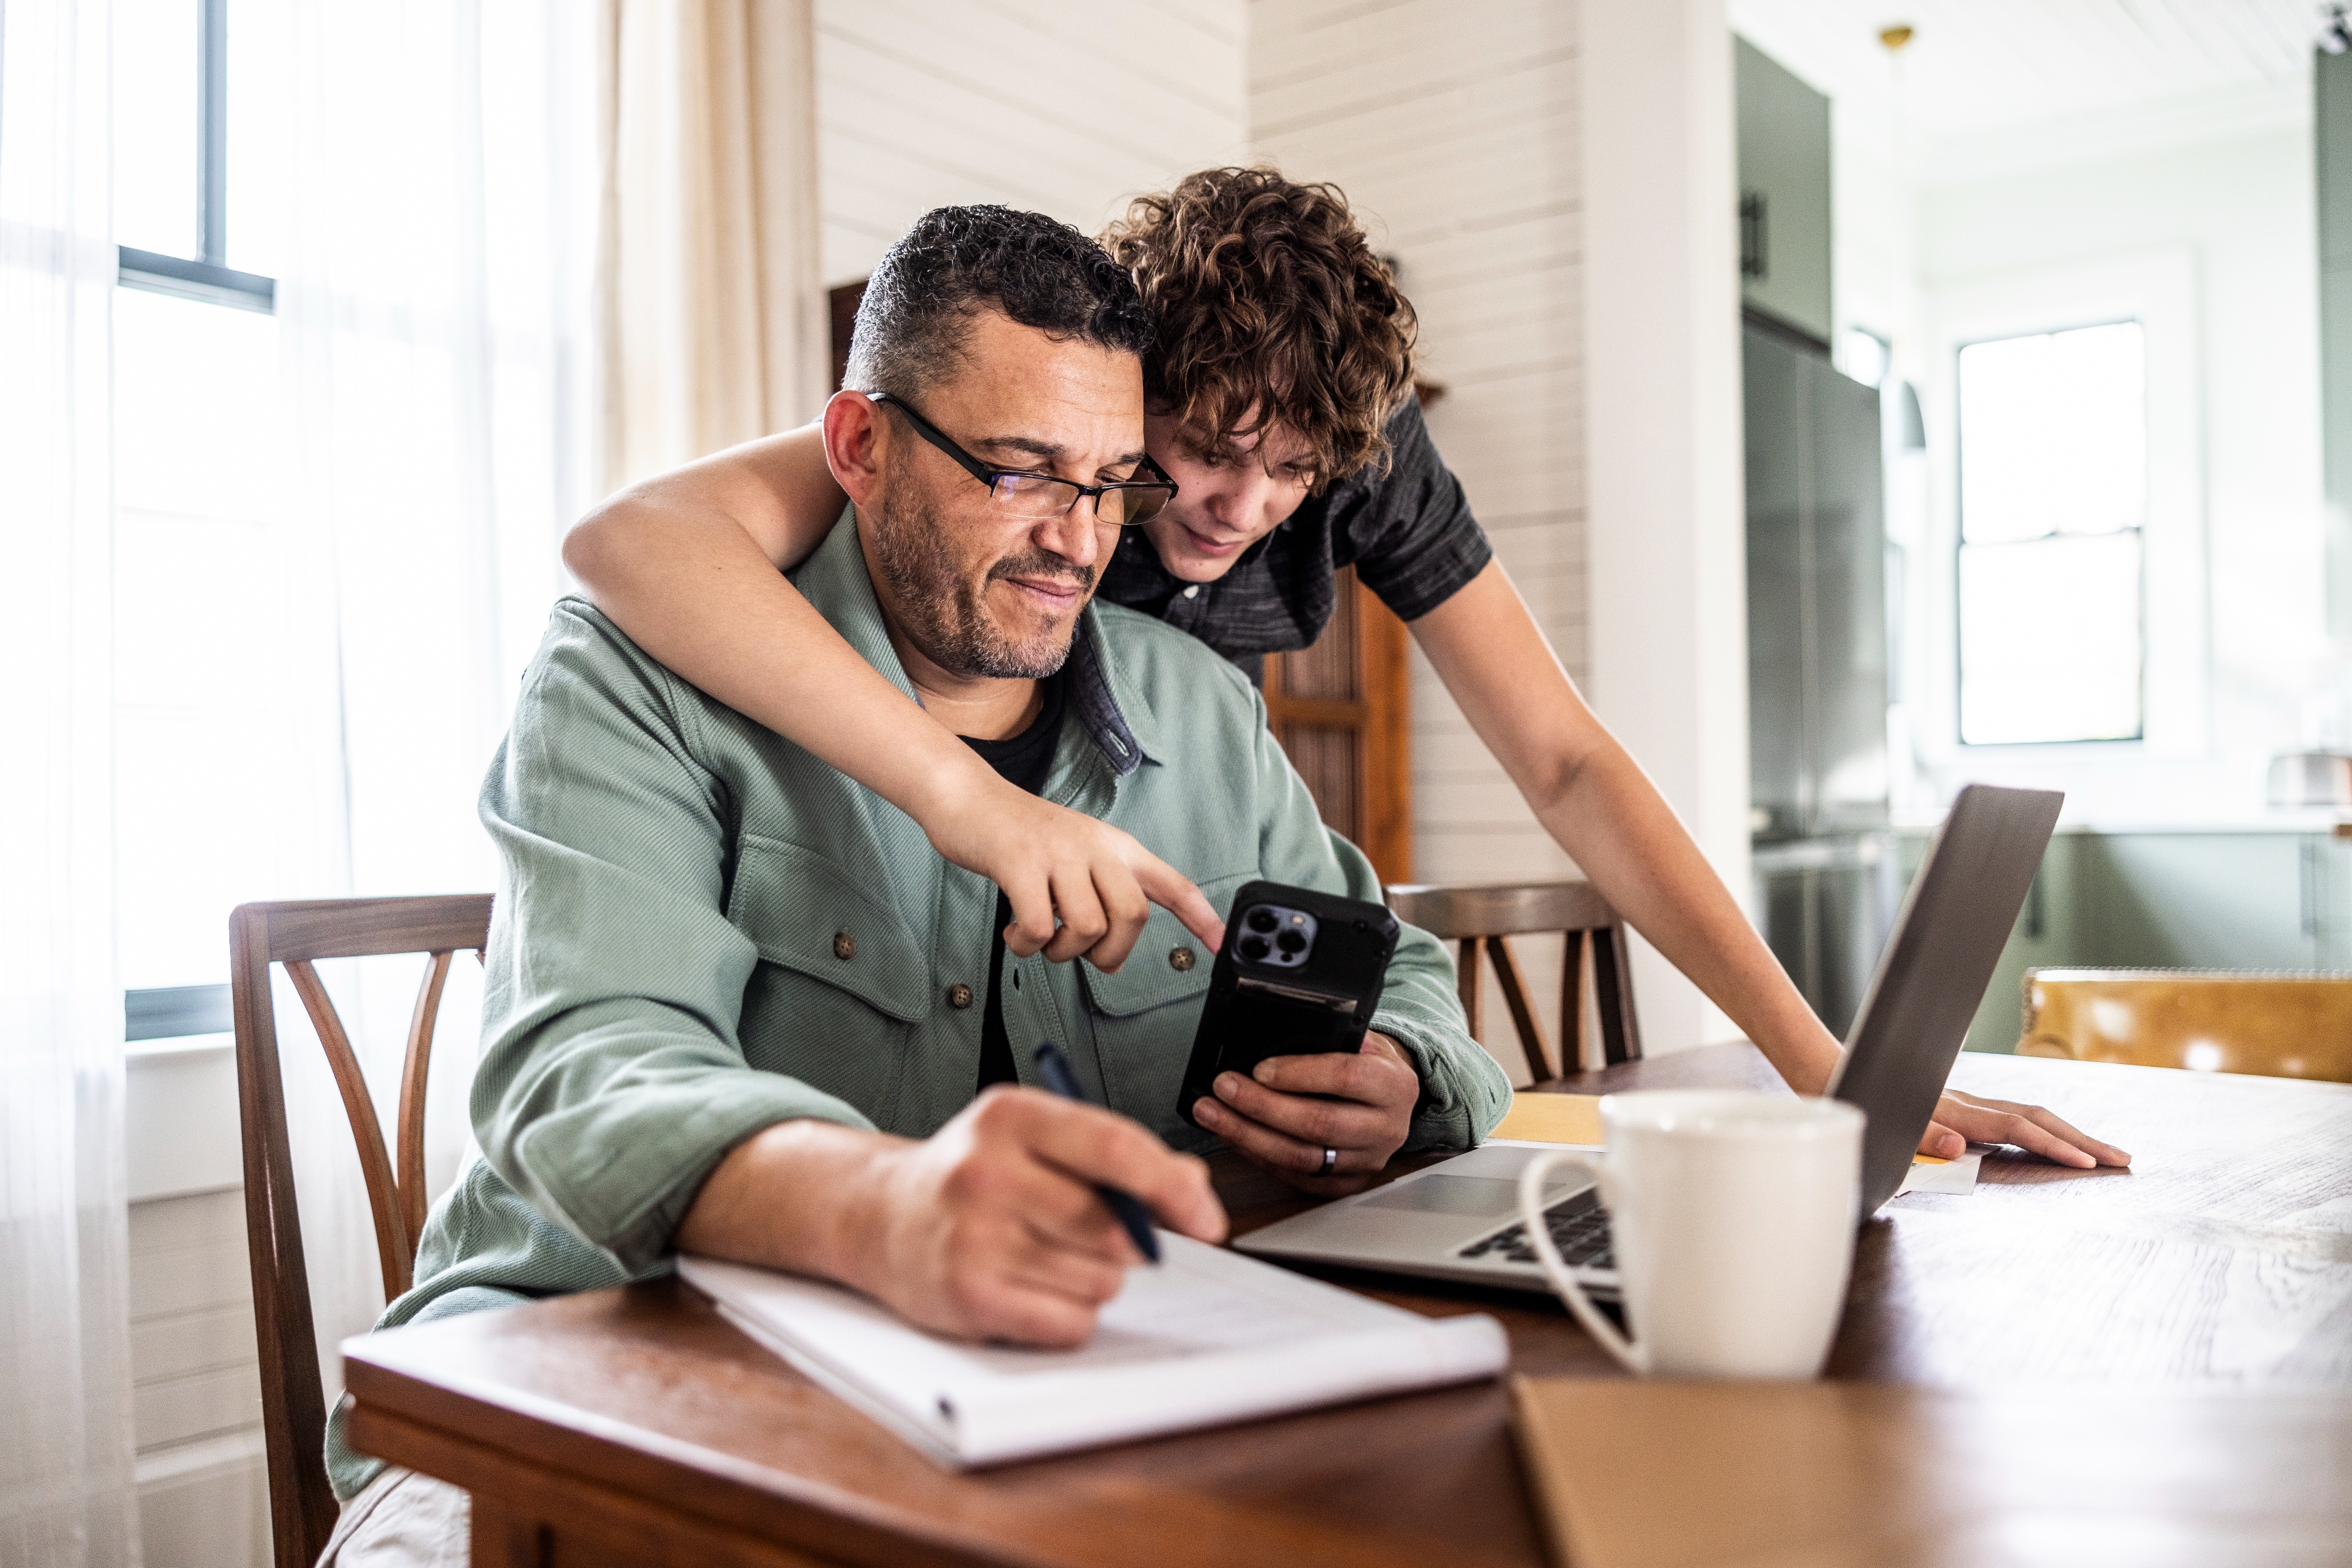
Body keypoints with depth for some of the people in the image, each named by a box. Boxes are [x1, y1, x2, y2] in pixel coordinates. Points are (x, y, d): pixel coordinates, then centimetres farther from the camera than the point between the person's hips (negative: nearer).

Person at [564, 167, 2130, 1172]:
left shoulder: (1365, 453, -20)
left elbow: (1568, 761, -19)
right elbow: (631, 533, -46)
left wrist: (1828, 1066, -27)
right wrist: (969, 792, -60)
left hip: (1174, 878, 3)